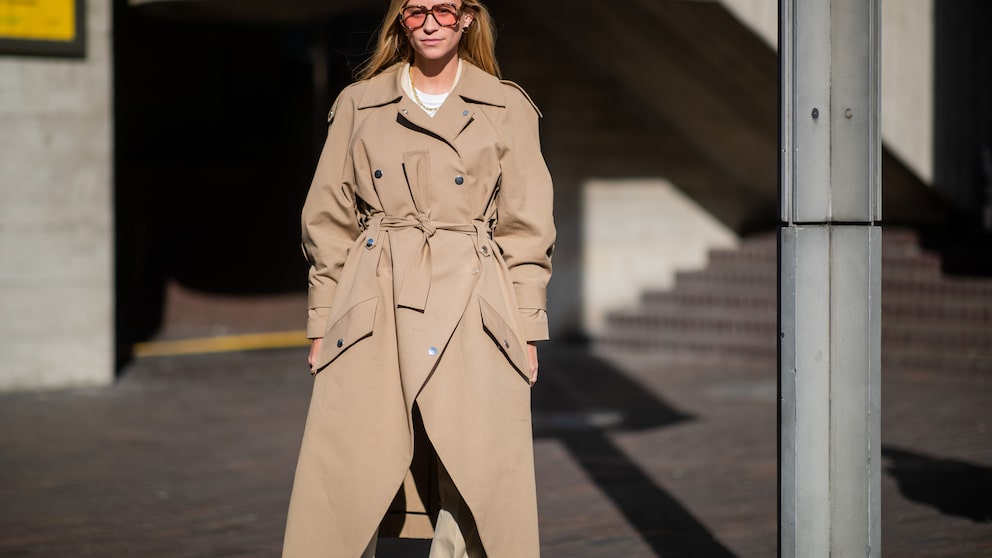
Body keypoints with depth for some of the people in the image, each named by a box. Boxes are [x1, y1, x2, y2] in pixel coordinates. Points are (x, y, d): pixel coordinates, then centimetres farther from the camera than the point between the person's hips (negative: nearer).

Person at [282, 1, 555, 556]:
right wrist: (322, 324, 7)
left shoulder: (508, 109, 6)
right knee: (348, 482, -3)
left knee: (473, 480, -2)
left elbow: (527, 230, 7)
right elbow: (328, 221, 11)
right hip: (373, 316, 1)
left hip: (473, 318, 0)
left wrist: (526, 332, 1)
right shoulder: (359, 104, 9)